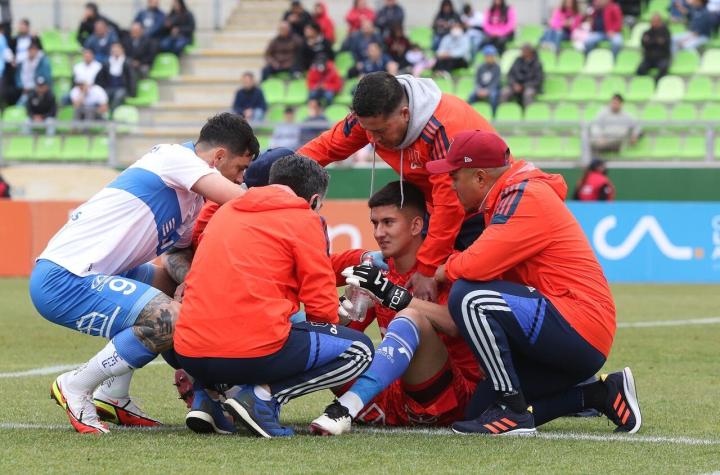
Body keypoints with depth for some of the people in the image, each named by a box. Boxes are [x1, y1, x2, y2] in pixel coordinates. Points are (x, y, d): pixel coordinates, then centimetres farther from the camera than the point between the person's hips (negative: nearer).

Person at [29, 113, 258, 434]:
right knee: (172, 320, -21)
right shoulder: (176, 158, -9)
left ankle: (112, 396, 18)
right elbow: (242, 200, -18)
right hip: (63, 283, -11)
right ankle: (76, 387, -4)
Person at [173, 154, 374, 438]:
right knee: (360, 350, 11)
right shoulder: (304, 219, 3)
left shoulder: (225, 211, 21)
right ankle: (264, 395, -7)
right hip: (256, 351, -7)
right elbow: (321, 305, 2)